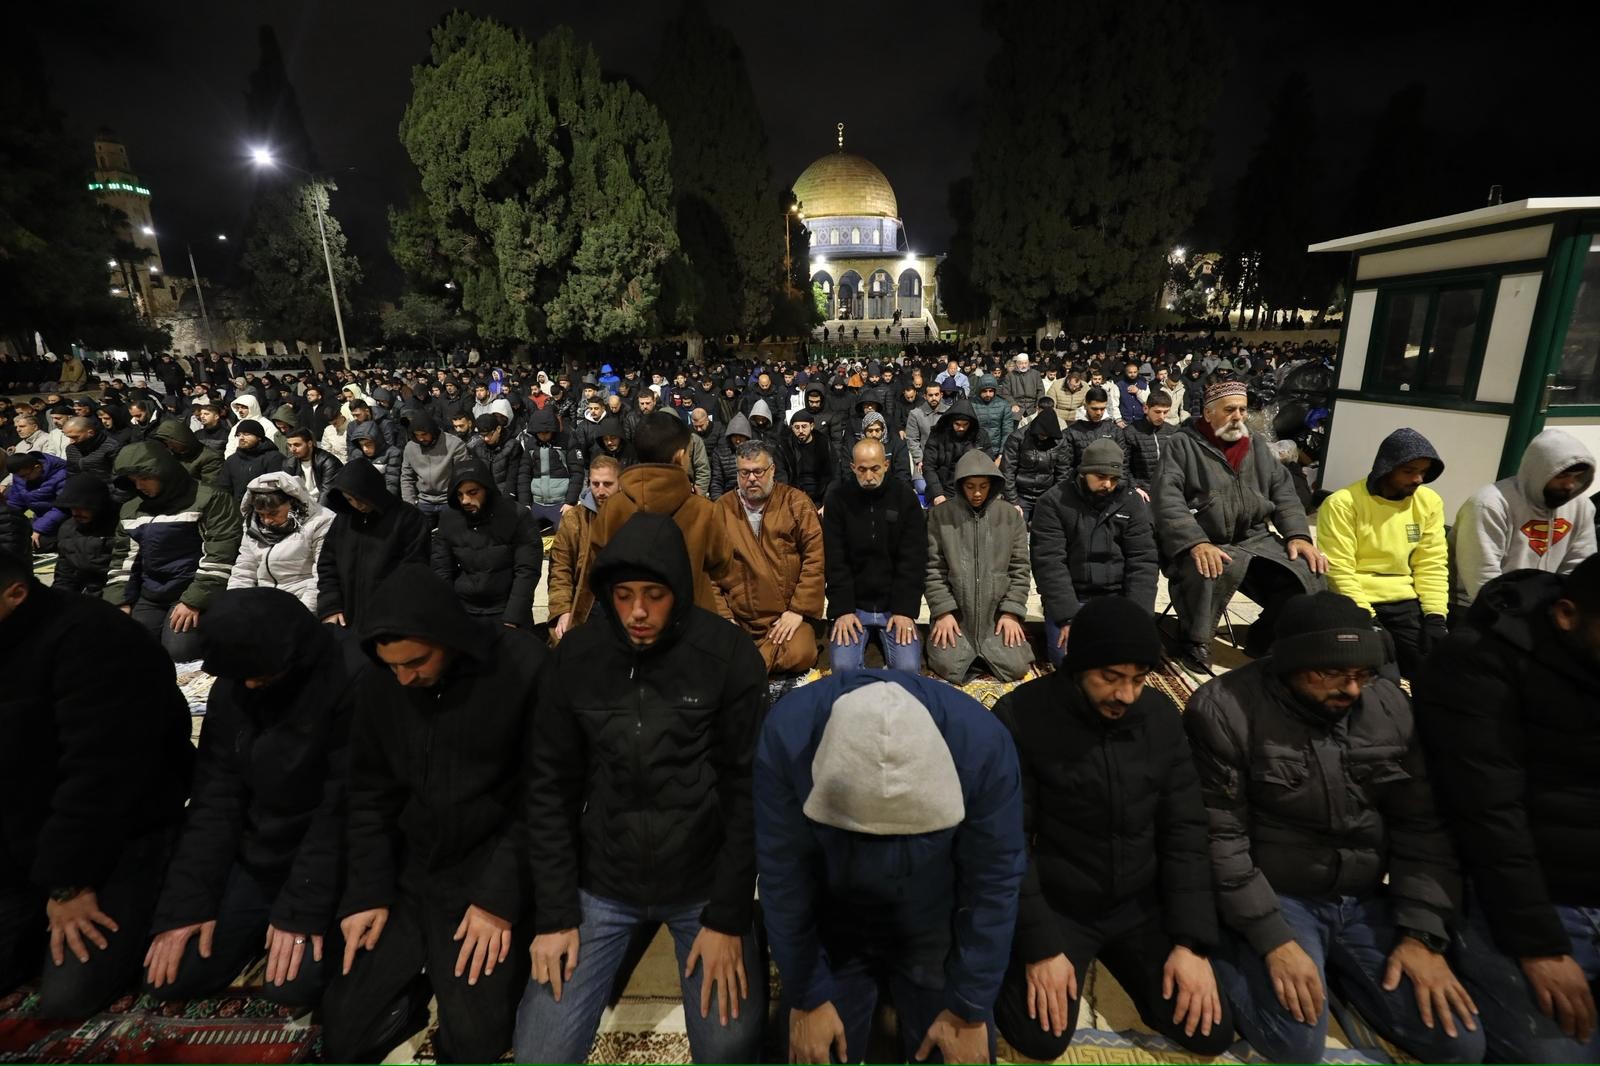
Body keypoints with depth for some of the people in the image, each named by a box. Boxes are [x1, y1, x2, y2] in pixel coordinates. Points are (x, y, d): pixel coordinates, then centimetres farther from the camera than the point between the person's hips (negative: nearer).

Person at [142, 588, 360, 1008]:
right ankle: (260, 926, 24)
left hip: (325, 868, -6)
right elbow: (215, 799, 1)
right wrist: (187, 899, -4)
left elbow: (341, 811, -21)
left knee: (290, 986, -20)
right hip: (251, 861, 6)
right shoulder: (231, 690, -1)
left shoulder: (350, 685, -23)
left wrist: (301, 907, -19)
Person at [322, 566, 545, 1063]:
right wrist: (366, 891, -2)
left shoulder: (523, 666, -20)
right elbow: (369, 795, 6)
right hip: (405, 874, 5)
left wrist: (500, 897, -15)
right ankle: (418, 980, 30)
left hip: (490, 877, -4)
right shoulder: (376, 682, -4)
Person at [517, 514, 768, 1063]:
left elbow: (747, 792, -11)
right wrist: (554, 914, -4)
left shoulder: (731, 657, -15)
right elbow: (550, 788, -2)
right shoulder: (576, 656, -9)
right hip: (600, 884, 2)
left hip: (705, 884, -1)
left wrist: (728, 918, -10)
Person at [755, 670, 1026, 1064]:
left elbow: (992, 883, -16)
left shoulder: (982, 742, -30)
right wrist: (807, 995, -8)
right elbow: (784, 876, -17)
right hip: (833, 928, 0)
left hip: (934, 930, 0)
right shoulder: (786, 734, -30)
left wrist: (970, 1008, -8)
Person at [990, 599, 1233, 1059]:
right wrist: (1040, 945, -18)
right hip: (1055, 905, -4)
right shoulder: (1021, 716, -22)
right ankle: (1012, 960, 16)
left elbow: (1185, 831, -1)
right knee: (1042, 1040, -15)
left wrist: (1192, 941, -7)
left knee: (1211, 1033, -2)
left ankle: (1114, 952, 24)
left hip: (1141, 903, 4)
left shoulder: (1162, 715, -7)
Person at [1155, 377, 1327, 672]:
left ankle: (1264, 642, 9)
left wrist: (1298, 535, -4)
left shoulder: (1258, 449, 18)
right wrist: (1196, 542, -29)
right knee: (1215, 569, -38)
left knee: (1309, 574, -16)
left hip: (1255, 540, 6)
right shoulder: (1183, 445, -2)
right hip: (1201, 544, -6)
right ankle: (1195, 643, -11)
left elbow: (1285, 494, 15)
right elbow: (1168, 500, -15)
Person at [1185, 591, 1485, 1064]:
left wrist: (1423, 934, -6)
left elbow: (1421, 826, 1)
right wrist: (1273, 939, -20)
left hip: (1366, 900, 6)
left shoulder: (1390, 706, -3)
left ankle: (1333, 964, 19)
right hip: (1273, 898, -5)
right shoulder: (1225, 710, -20)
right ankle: (1231, 951, 8)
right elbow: (1218, 838, -17)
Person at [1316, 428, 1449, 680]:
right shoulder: (1343, 503, -10)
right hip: (1356, 602, -5)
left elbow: (1432, 565, 8)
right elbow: (1338, 570, -14)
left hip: (1405, 603, 6)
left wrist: (1435, 614, -4)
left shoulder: (1430, 502, 8)